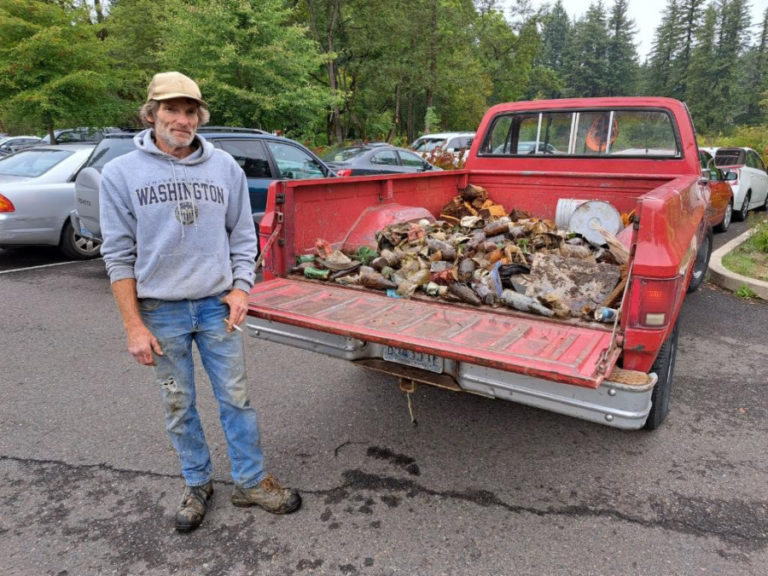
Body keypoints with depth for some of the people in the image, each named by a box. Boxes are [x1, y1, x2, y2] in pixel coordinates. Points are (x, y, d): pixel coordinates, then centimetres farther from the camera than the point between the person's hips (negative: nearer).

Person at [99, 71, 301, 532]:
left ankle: (252, 482, 25)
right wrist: (134, 326, -6)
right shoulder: (122, 173, -2)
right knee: (179, 406, 13)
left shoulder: (225, 167, 2)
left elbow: (243, 236, 8)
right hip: (160, 311, 0)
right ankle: (198, 484, 33)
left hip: (218, 305, 1)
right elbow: (119, 254, -3)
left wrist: (241, 287, -4)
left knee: (236, 398, 8)